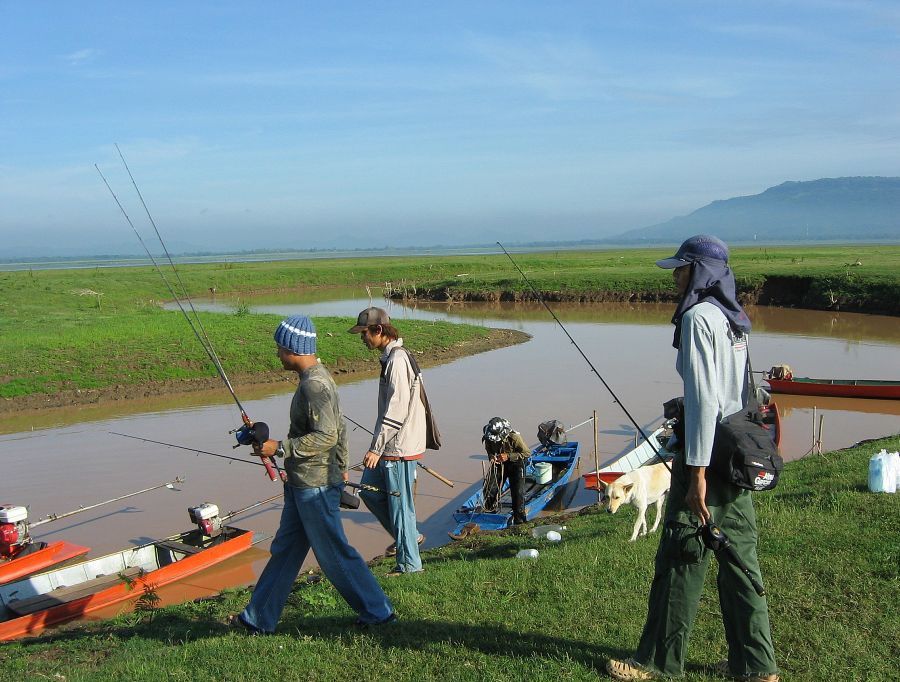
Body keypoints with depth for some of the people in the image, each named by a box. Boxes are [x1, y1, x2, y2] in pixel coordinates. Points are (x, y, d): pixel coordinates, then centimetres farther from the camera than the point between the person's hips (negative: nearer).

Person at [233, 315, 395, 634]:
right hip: (302, 485, 11)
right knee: (284, 549, 16)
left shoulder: (314, 385, -21)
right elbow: (338, 429, 17)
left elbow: (325, 437, -28)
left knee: (334, 553, 1)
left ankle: (378, 611, 14)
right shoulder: (320, 377, 10)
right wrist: (340, 467, 24)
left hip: (314, 487, -11)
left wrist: (280, 448, -23)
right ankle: (259, 618, 26)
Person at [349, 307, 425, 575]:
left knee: (400, 503, 0)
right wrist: (378, 446, 24)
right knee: (369, 489, 18)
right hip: (392, 445, 10)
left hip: (399, 448, -10)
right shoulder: (392, 357, 13)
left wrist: (377, 448, -22)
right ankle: (409, 536, 28)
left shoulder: (397, 360, -20)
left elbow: (396, 411, -24)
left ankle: (409, 564, 13)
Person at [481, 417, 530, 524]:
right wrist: (492, 457, -21)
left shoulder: (514, 437, -31)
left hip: (515, 465, -4)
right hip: (499, 464, 4)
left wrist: (509, 456, -30)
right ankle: (492, 512, 21)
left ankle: (519, 520, 3)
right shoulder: (489, 438, -18)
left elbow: (527, 453, -21)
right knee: (489, 489, -3)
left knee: (517, 492, -10)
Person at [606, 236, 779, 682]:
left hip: (707, 453, -9)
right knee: (739, 557, 14)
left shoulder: (698, 318, -15)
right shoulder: (732, 319, 13)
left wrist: (697, 473, -21)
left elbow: (703, 399, -21)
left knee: (680, 560, 2)